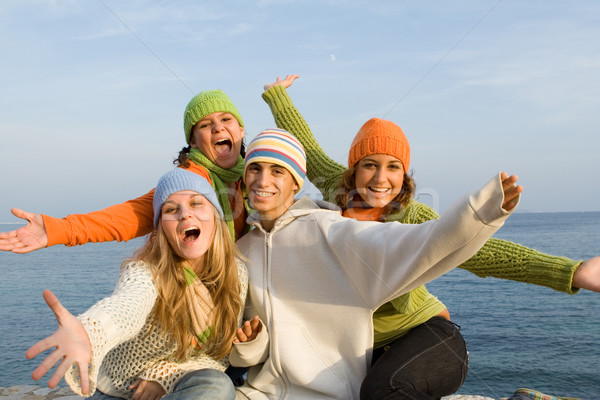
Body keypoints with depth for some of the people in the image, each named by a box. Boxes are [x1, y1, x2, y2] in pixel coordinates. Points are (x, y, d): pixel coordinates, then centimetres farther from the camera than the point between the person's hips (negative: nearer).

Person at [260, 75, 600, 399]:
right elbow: (306, 148, 12)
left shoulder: (414, 217, -17)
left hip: (425, 332, -6)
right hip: (370, 350, 6)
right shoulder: (339, 190, -3)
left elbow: (476, 250, -29)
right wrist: (276, 94, 25)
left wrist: (572, 272, -42)